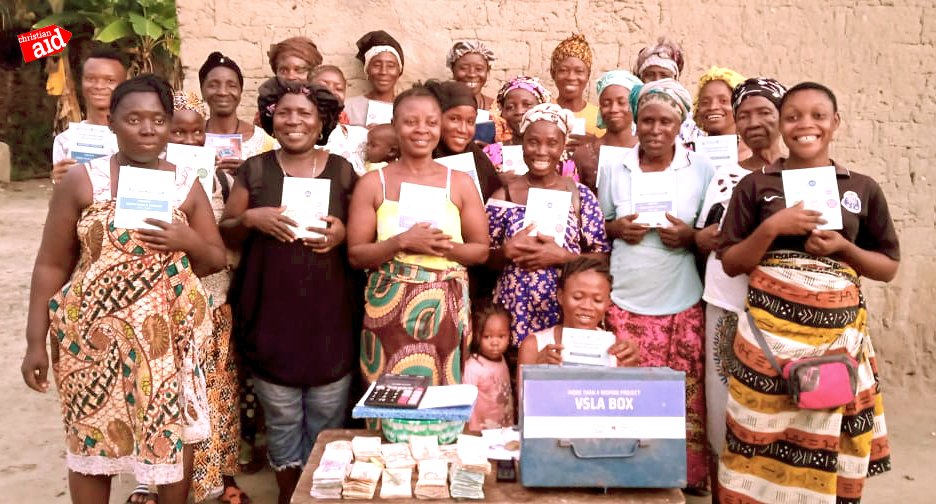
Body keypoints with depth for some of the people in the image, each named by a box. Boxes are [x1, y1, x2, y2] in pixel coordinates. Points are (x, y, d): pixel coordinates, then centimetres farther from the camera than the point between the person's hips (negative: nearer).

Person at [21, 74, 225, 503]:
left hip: (168, 334, 2)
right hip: (94, 333, -1)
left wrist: (188, 240, -13)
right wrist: (36, 341, -2)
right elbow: (51, 265, 0)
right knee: (91, 439, 10)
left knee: (174, 435, 8)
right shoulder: (82, 180, -2)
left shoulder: (187, 185, 4)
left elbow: (217, 261, 9)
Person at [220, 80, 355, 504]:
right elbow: (224, 233, 7)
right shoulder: (254, 170, 4)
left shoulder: (342, 171, 4)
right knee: (281, 416, 10)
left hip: (328, 315, 0)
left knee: (327, 416, 7)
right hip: (272, 314, 0)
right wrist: (251, 218, -13)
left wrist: (343, 231, -11)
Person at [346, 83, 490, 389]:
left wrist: (444, 246, -13)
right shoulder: (373, 183, 1)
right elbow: (355, 255, -1)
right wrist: (402, 242, -16)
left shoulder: (460, 183, 4)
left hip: (446, 310, 1)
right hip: (388, 309, -1)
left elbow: (481, 250, 6)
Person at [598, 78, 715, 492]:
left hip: (682, 305, -1)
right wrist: (617, 228, -7)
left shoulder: (702, 169, 1)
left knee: (684, 399, 4)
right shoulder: (615, 169, 5)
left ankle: (688, 478, 22)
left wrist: (689, 236, -13)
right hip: (625, 302, 1)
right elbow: (597, 228, 14)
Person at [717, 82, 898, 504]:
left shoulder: (863, 189, 8)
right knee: (764, 442, 0)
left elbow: (888, 267, 11)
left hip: (838, 330, 2)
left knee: (832, 446, 6)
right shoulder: (755, 185, 4)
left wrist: (842, 247, -6)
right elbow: (730, 263, 2)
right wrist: (771, 228, -12)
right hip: (770, 327, -1)